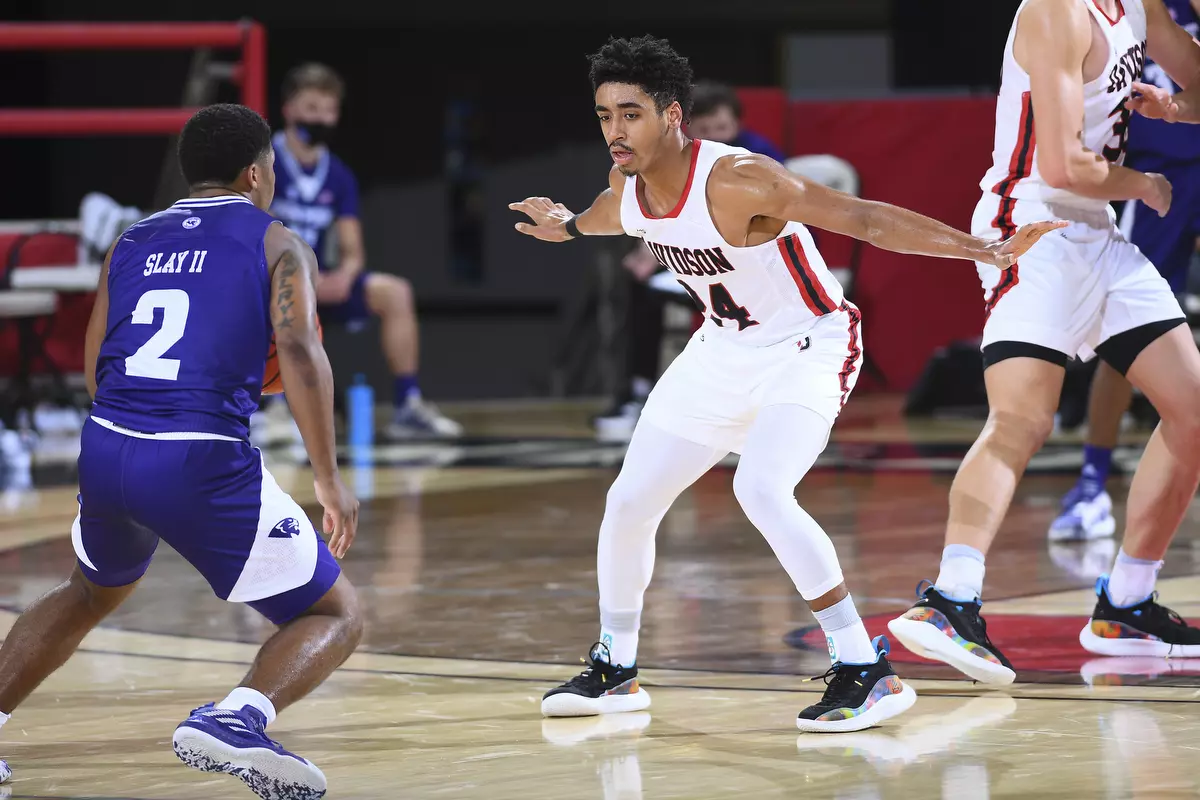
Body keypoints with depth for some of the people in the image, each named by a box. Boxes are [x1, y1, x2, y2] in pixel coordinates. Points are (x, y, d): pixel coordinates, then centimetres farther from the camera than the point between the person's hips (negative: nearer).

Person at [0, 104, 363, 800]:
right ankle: (237, 721, -21)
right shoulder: (277, 244, 7)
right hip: (202, 462, -6)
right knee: (336, 615, 7)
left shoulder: (133, 242, 20)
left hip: (103, 451, 6)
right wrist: (330, 481, -9)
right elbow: (300, 353, -10)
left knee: (91, 593, 36)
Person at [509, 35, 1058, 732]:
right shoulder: (625, 197, -8)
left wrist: (984, 250, -39)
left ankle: (869, 673, -24)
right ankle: (615, 671, 28)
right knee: (629, 501, 7)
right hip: (723, 352, 8)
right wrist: (565, 227, 38)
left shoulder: (737, 181, -30)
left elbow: (863, 218, -33)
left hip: (807, 349, -8)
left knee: (762, 491, -30)